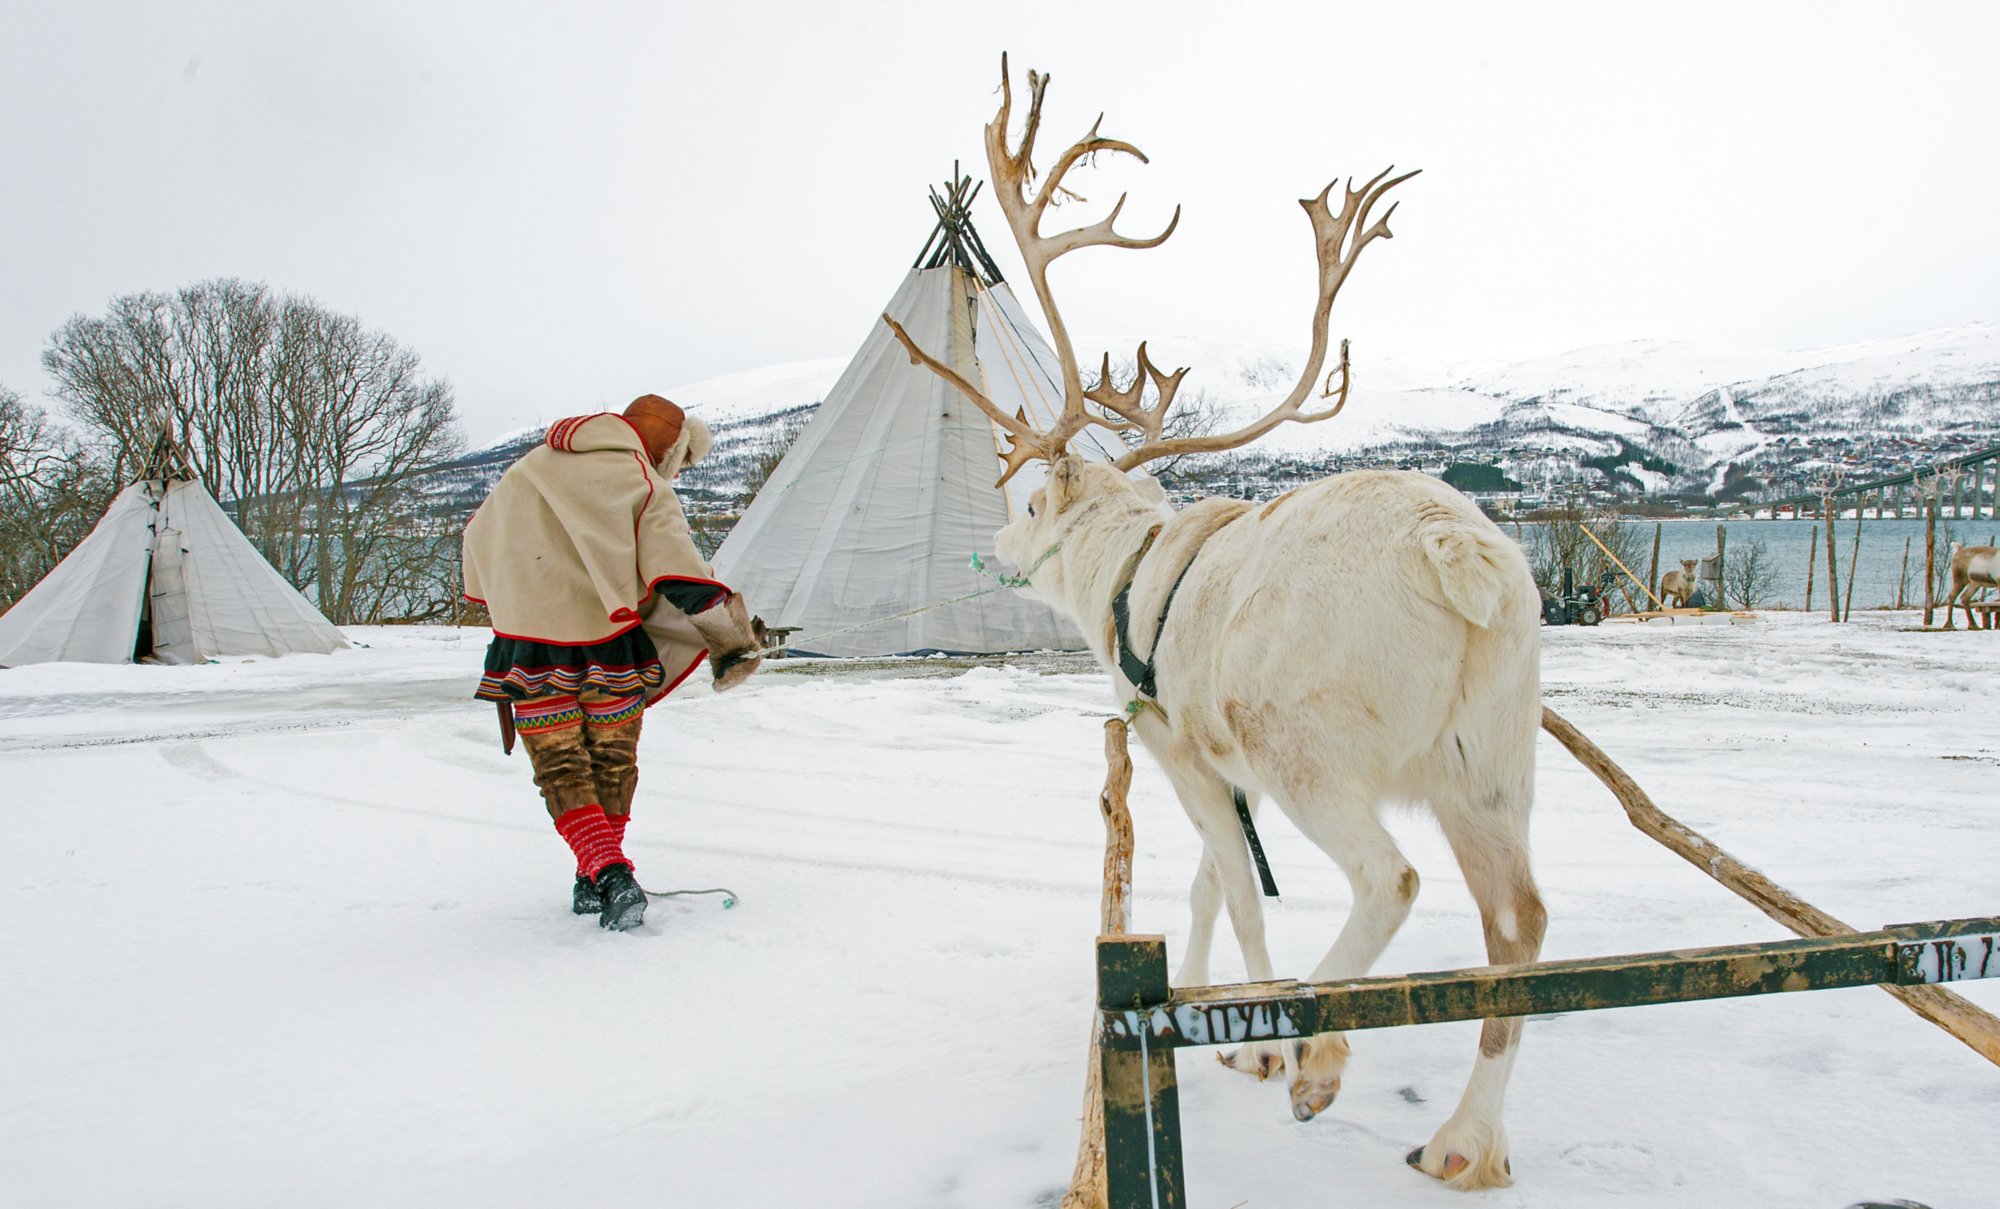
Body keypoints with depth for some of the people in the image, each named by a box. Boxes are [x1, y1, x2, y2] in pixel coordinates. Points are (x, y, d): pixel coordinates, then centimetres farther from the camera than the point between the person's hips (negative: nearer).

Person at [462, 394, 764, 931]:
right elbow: (682, 576, -13)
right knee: (613, 760, 16)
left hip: (527, 637, 3)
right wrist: (734, 642, -6)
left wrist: (503, 604, 34)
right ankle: (599, 878, 21)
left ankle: (605, 871, -8)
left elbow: (481, 534, 21)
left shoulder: (531, 465, 13)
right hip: (604, 642, -3)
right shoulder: (645, 487, -5)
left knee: (560, 765, 8)